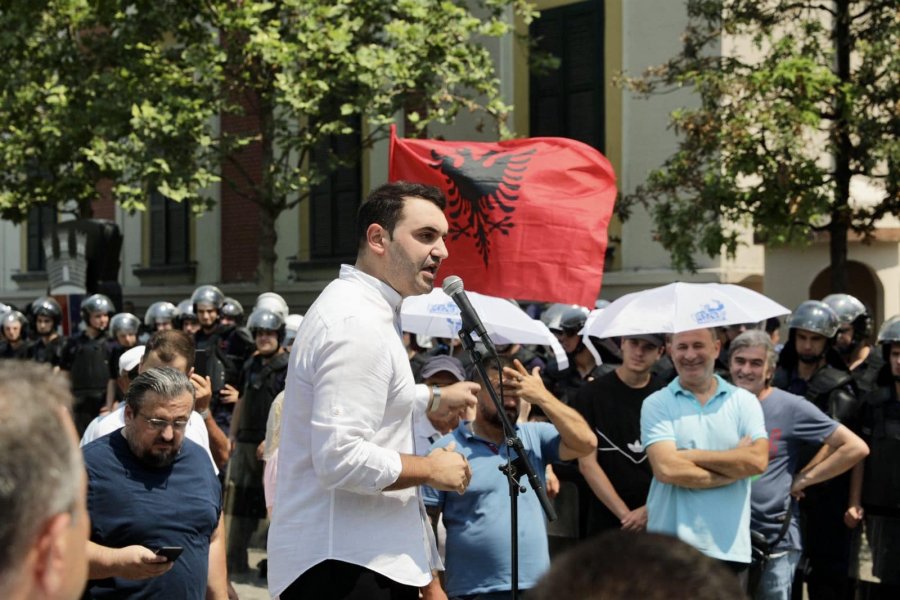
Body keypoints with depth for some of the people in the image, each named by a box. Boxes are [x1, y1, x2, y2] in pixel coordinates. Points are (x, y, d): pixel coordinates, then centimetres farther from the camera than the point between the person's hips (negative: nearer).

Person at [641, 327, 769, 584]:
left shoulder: (744, 401, 7)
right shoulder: (656, 404, 2)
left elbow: (757, 460, -8)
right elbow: (667, 469, -12)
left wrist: (692, 456, -8)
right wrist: (735, 467, -6)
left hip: (731, 548, 2)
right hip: (670, 548, -1)